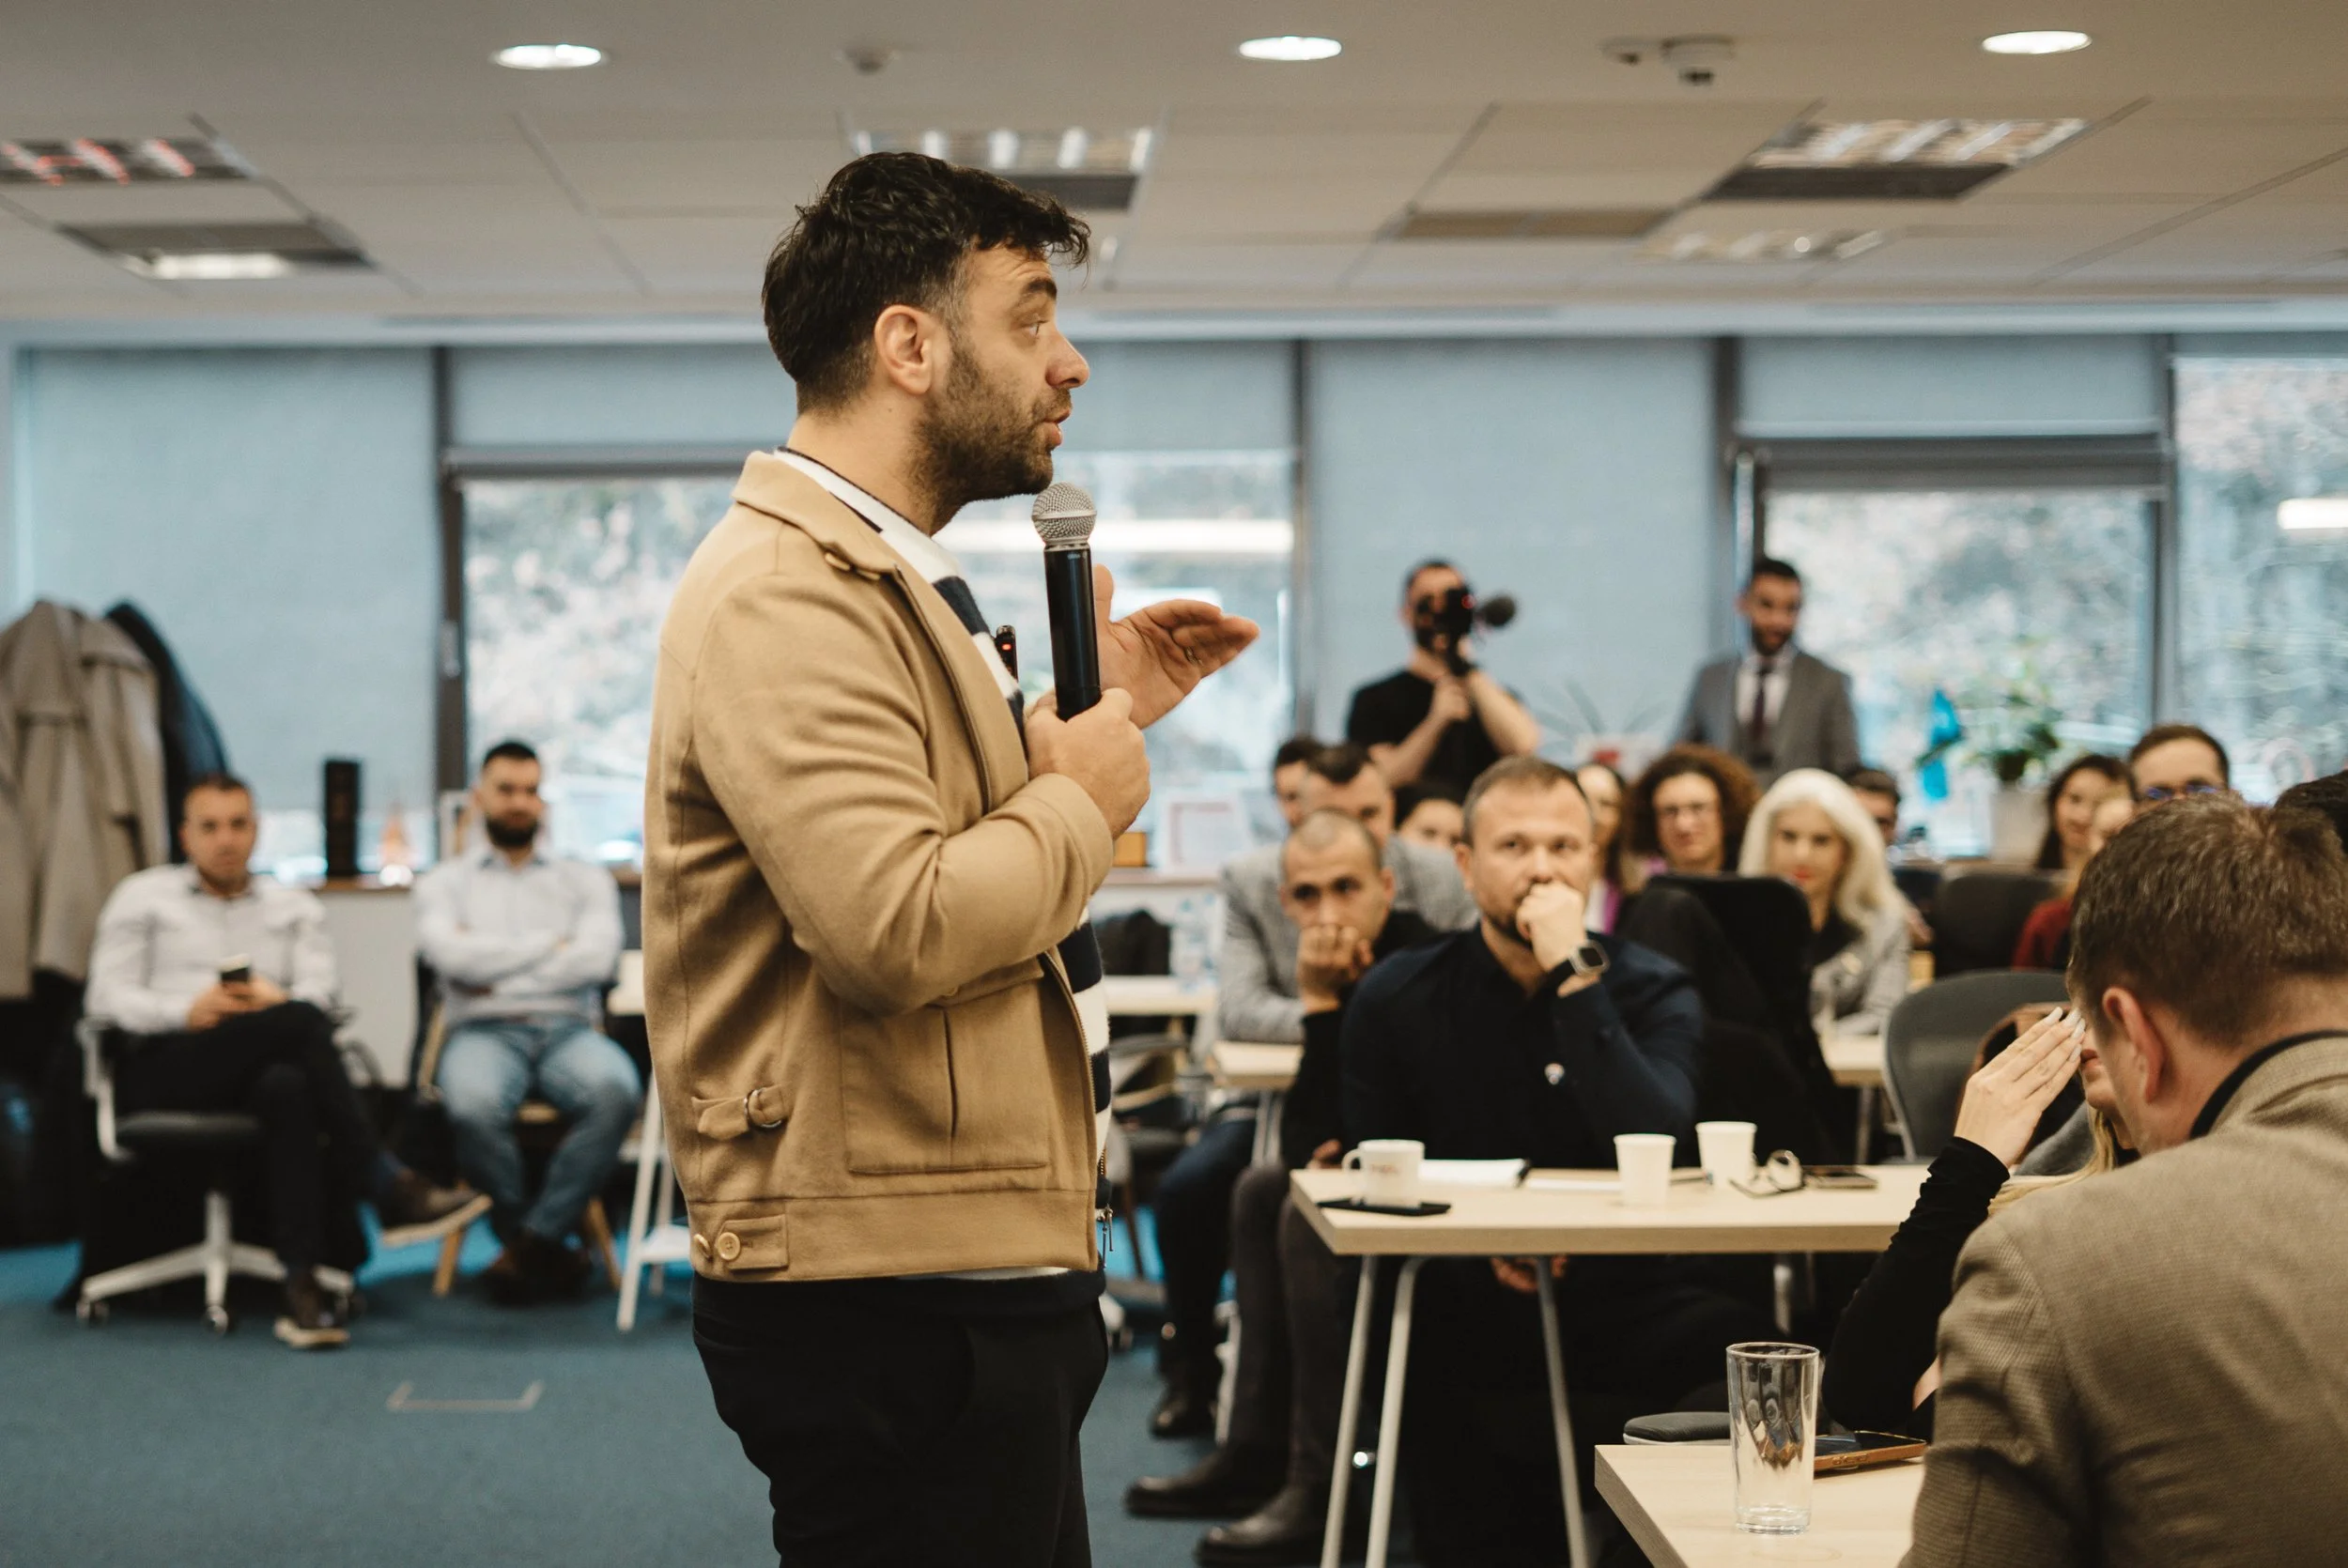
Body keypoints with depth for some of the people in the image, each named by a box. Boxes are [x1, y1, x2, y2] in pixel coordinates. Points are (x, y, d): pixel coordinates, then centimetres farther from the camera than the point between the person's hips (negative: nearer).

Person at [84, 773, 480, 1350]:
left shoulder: (295, 907, 25)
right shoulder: (142, 897, 20)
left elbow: (319, 994, 7)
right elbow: (106, 996, 6)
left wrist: (275, 999, -18)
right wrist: (185, 1011, -13)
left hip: (262, 1069, 2)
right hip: (162, 1072, -2)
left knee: (287, 1086, -40)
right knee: (297, 1023, -33)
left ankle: (303, 1287, -48)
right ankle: (387, 1186, -38)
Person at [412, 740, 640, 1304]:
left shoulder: (585, 879, 21)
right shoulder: (444, 882, 19)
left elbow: (597, 957, 0)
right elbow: (450, 954, -3)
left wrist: (497, 974, -3)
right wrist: (550, 946, 0)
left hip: (567, 1030, 1)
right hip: (483, 1032, -1)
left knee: (617, 1090, -36)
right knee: (474, 1104, -39)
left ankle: (534, 1238, -22)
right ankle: (544, 1247, -17)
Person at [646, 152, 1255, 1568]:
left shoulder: (889, 583, 19)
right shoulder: (785, 597, -17)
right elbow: (894, 928, -30)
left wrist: (1092, 707, 17)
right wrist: (1082, 797, -14)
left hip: (976, 1274, 11)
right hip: (893, 1299, -11)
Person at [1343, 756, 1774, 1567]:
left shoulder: (1654, 990, 2)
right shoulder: (1396, 999, 5)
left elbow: (1651, 1143, -18)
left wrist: (1575, 974, -21)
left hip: (1627, 1296, 1)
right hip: (1468, 1311, -1)